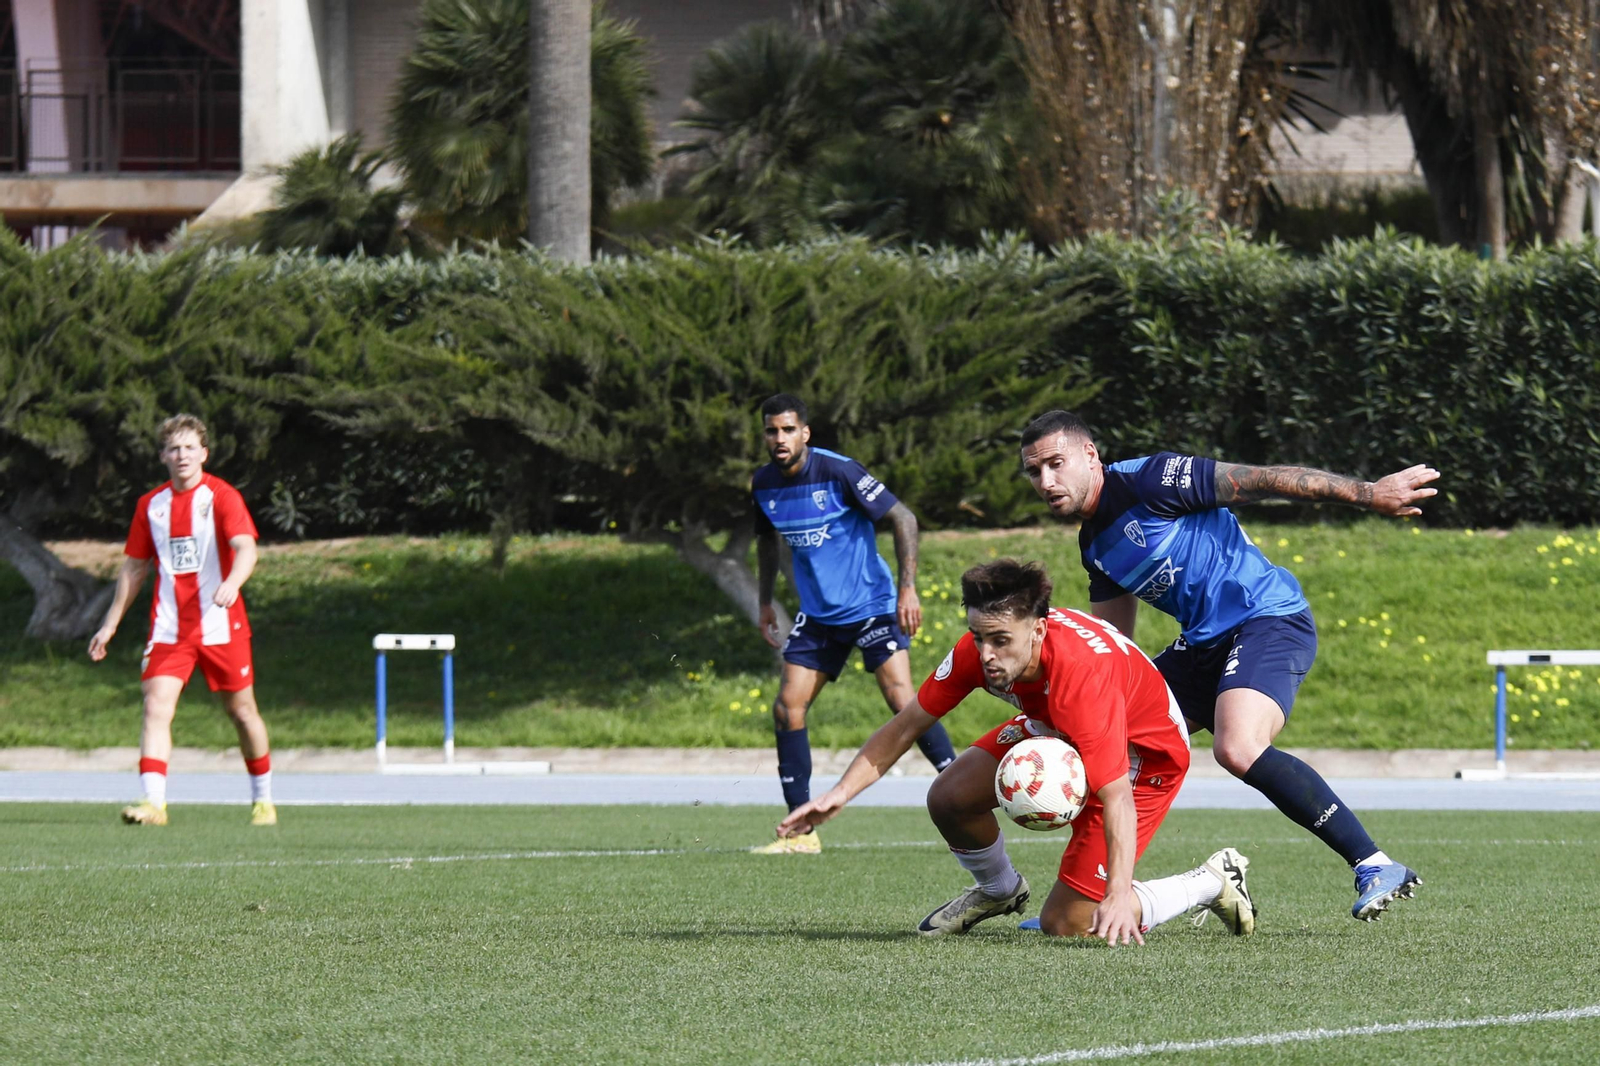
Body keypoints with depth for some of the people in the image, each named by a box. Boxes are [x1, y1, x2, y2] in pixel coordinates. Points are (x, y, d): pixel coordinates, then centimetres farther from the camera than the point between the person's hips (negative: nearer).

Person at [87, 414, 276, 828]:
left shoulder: (222, 497, -5)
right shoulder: (151, 505, 8)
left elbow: (245, 548, -20)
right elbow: (135, 567, 18)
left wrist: (232, 582, -41)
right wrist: (110, 624, 17)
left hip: (221, 625, -3)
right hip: (169, 629, 3)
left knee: (242, 711, 8)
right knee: (156, 706, -14)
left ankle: (263, 799, 26)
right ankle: (153, 802, -21)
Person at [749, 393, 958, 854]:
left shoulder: (838, 472, -17)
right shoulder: (763, 486, 0)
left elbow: (903, 518, -15)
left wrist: (908, 588, -20)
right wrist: (766, 603, 20)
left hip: (872, 605, -6)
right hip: (817, 616, 6)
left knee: (902, 700, -20)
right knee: (787, 708, -3)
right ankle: (802, 832, 4)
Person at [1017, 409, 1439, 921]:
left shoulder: (1147, 480, -12)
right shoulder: (1095, 547, 14)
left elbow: (1261, 480, -13)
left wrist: (1367, 492, -16)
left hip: (1270, 618, -9)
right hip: (1206, 643, 9)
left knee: (1239, 750, -31)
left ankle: (1375, 866, -28)